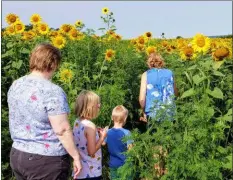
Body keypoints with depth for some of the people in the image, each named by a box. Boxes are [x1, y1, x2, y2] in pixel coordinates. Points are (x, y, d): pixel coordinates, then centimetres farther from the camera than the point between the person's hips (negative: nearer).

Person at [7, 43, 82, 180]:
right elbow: (62, 130, -20)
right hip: (46, 160, -7)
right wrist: (76, 156, -11)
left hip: (17, 155, 7)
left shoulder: (15, 86, 3)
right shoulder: (53, 91, -20)